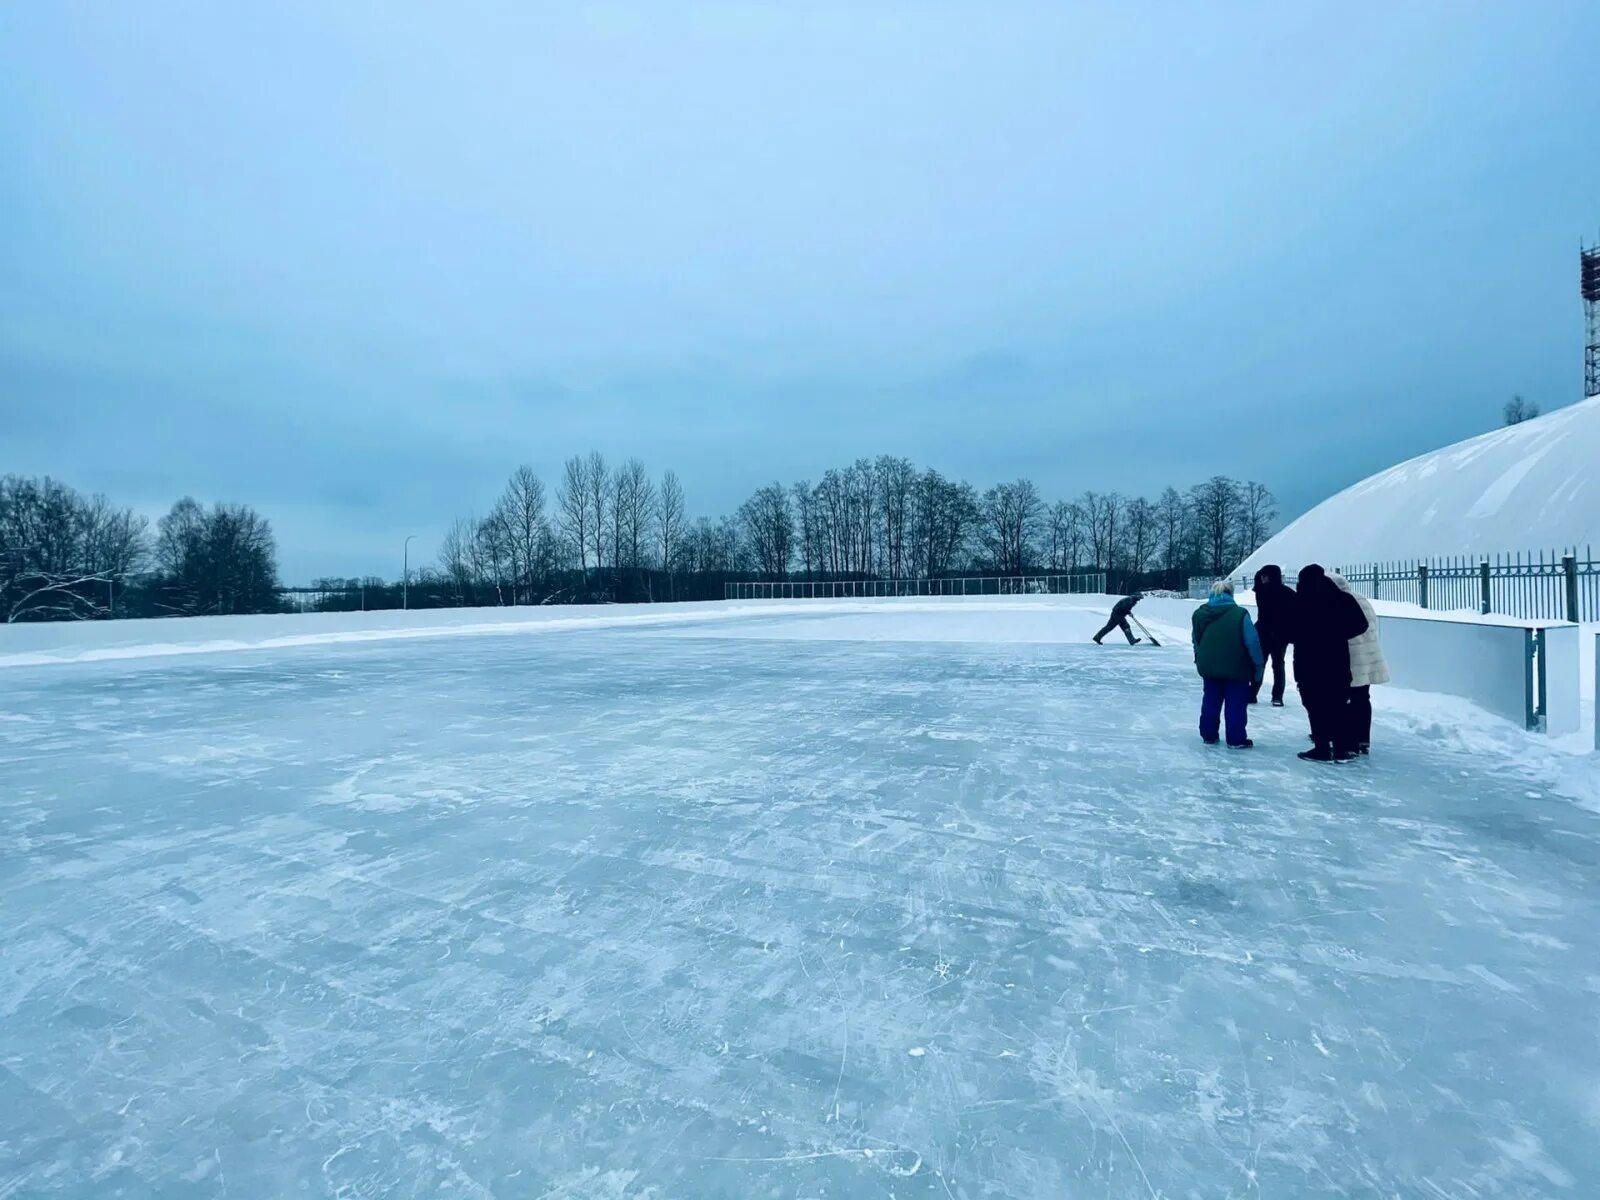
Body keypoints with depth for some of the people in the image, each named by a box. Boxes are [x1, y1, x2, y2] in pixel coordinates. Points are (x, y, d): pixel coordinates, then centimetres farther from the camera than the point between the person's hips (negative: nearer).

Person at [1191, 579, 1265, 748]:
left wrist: (1200, 661, 24)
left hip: (1209, 666, 4)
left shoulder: (1199, 613, 2)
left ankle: (1208, 735, 22)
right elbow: (1252, 642, -13)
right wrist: (1258, 666, -4)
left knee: (1211, 700, 16)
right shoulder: (1240, 614, -13)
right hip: (1236, 668, -4)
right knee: (1236, 704, 6)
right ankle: (1236, 739, 10)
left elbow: (1196, 641, 11)